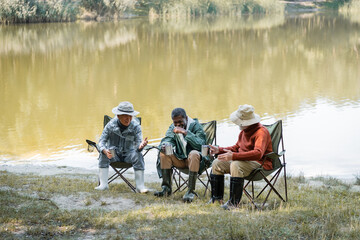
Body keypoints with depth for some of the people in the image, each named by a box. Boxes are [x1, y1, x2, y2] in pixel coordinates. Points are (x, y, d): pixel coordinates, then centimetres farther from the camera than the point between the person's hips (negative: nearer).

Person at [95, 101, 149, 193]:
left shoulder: (136, 126, -12)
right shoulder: (111, 125, -14)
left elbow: (138, 144, -17)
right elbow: (101, 142, -14)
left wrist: (140, 146, -44)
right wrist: (105, 151, -37)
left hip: (128, 153, 0)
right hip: (114, 154, 0)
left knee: (138, 155, -30)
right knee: (103, 155, -29)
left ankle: (140, 186, -27)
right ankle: (103, 184, -24)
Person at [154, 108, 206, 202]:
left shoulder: (196, 126, -10)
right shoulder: (172, 127, 6)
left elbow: (200, 145, -23)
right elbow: (166, 141, -1)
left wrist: (186, 133, -30)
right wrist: (165, 145, -26)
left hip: (194, 159, -5)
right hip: (180, 159, 5)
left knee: (194, 154, -37)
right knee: (163, 153, -17)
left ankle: (191, 191, -37)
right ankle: (166, 188, -15)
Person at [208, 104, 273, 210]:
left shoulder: (261, 132, -19)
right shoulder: (244, 131, 10)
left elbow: (258, 153, -35)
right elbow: (237, 147, 25)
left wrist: (233, 156, -40)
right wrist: (219, 150, 11)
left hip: (260, 163, -10)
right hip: (245, 160, 10)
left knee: (235, 165, -36)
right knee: (217, 163, 4)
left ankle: (233, 203, -35)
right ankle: (217, 198, 6)